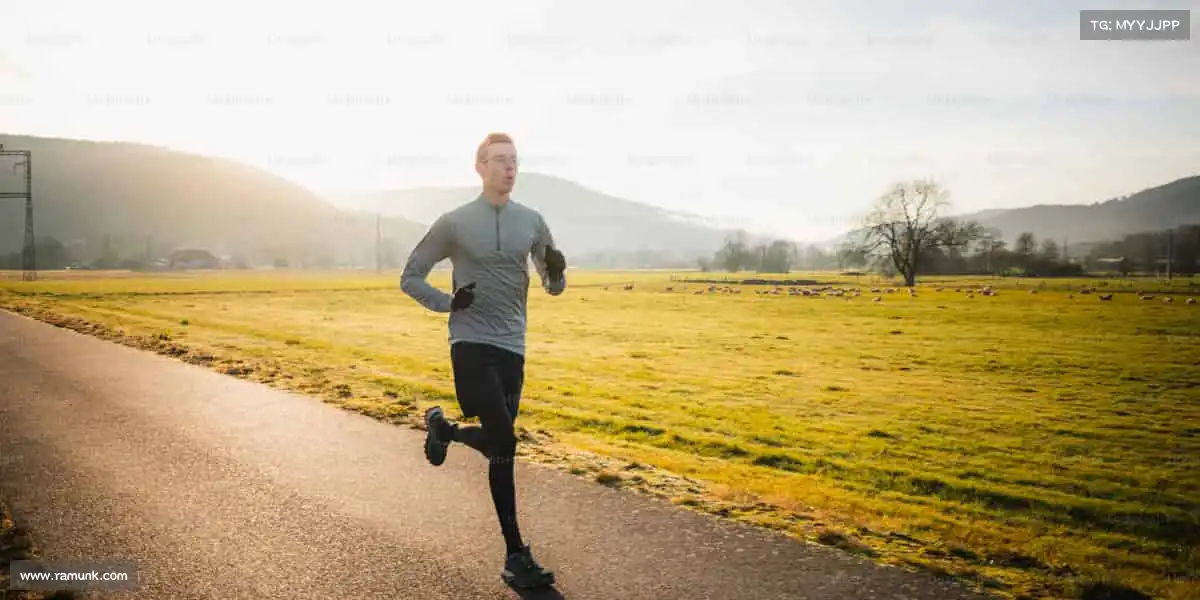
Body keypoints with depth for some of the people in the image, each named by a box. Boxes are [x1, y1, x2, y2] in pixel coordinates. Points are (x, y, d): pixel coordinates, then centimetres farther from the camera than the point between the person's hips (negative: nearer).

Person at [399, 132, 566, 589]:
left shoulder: (532, 221, 7)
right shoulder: (454, 222, -3)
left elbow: (553, 287, 13)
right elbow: (410, 277, 4)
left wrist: (557, 272, -11)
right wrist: (448, 303, -13)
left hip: (512, 347, 5)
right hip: (471, 343, -4)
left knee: (497, 444, 11)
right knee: (503, 444, -15)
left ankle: (444, 429, 43)